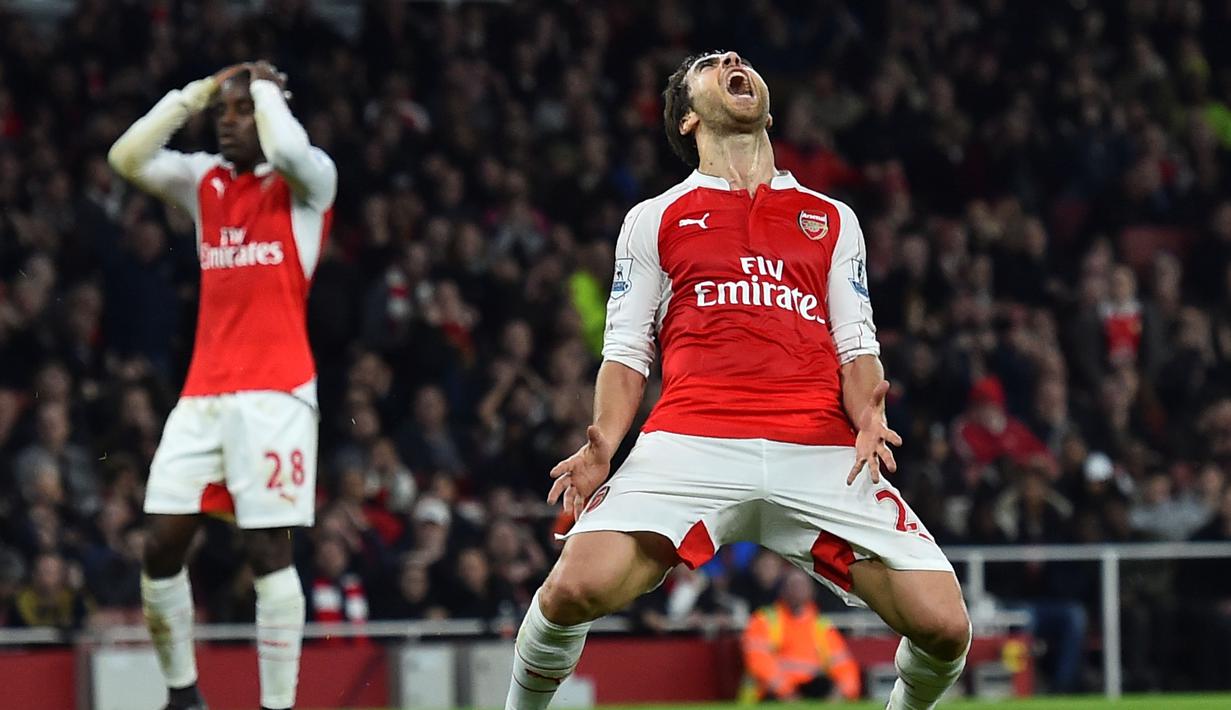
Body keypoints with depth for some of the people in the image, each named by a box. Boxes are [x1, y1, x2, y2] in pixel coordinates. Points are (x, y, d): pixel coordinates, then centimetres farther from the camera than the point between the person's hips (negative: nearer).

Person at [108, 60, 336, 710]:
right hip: (202, 392, 5)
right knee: (161, 545, 0)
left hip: (273, 392, -5)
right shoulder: (204, 180, 16)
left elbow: (288, 151, -23)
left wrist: (265, 86, -6)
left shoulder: (308, 179, 0)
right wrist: (196, 93, 3)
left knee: (268, 548, -9)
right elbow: (127, 158, 3)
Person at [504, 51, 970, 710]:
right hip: (691, 441, -2)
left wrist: (869, 418, -4)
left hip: (819, 451, 2)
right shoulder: (653, 220, 21)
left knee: (944, 627, -13)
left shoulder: (833, 219, 25)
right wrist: (603, 443, -4)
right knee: (578, 585, -27)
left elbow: (856, 347, 18)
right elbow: (625, 352, 15)